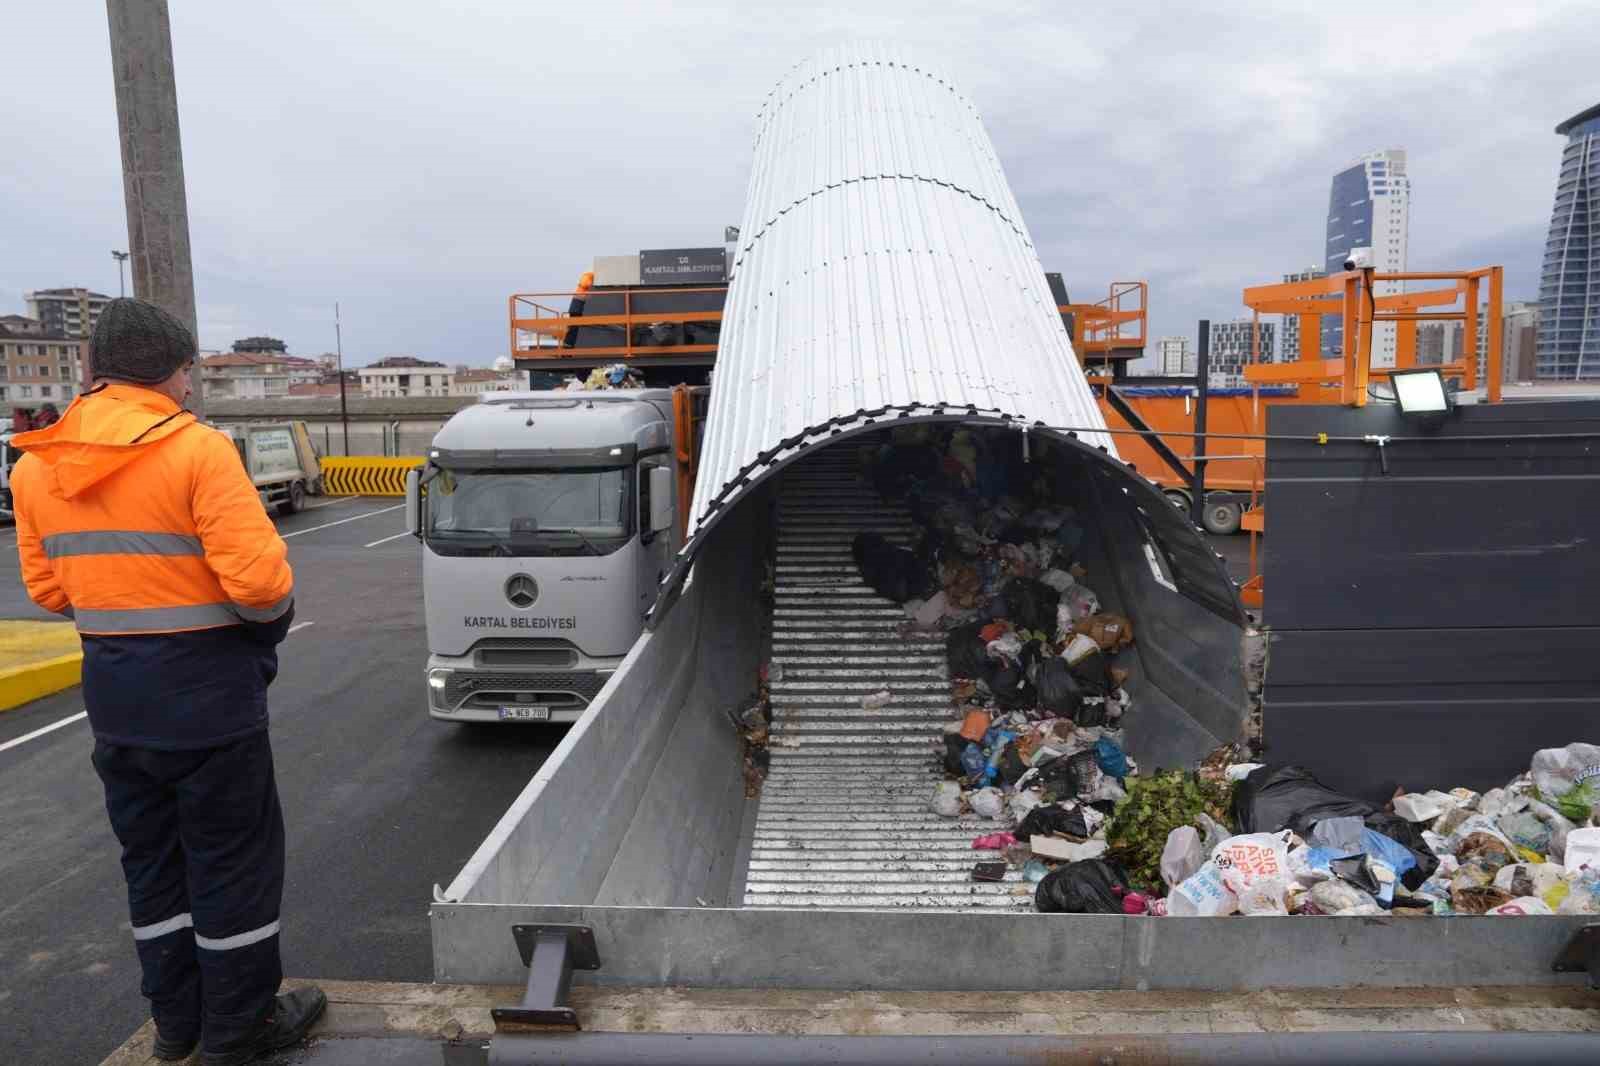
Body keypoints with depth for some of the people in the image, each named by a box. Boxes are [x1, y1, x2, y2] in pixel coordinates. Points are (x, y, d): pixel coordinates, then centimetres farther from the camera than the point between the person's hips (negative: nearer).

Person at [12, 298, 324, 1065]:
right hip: (206, 690, -6)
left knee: (151, 859, 20)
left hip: (113, 694, 6)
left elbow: (46, 587, 9)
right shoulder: (196, 450, -17)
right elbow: (259, 577, -23)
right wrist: (270, 622, -2)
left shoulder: (36, 465, 3)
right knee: (233, 859, 9)